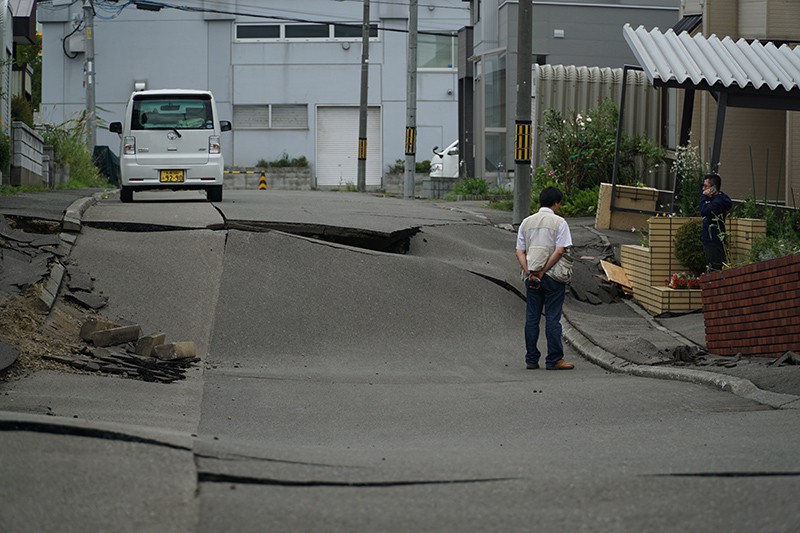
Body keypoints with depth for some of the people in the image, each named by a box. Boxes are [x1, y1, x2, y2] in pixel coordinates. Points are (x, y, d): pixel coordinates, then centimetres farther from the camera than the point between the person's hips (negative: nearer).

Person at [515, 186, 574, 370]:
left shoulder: (526, 222, 8)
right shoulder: (559, 223, -6)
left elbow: (520, 252, 1)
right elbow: (560, 251, -14)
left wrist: (529, 272, -6)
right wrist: (542, 272, -11)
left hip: (531, 277, 4)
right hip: (553, 276, -4)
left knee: (531, 318, 8)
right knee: (553, 318, 0)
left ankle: (531, 359, 10)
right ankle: (554, 360, 1)